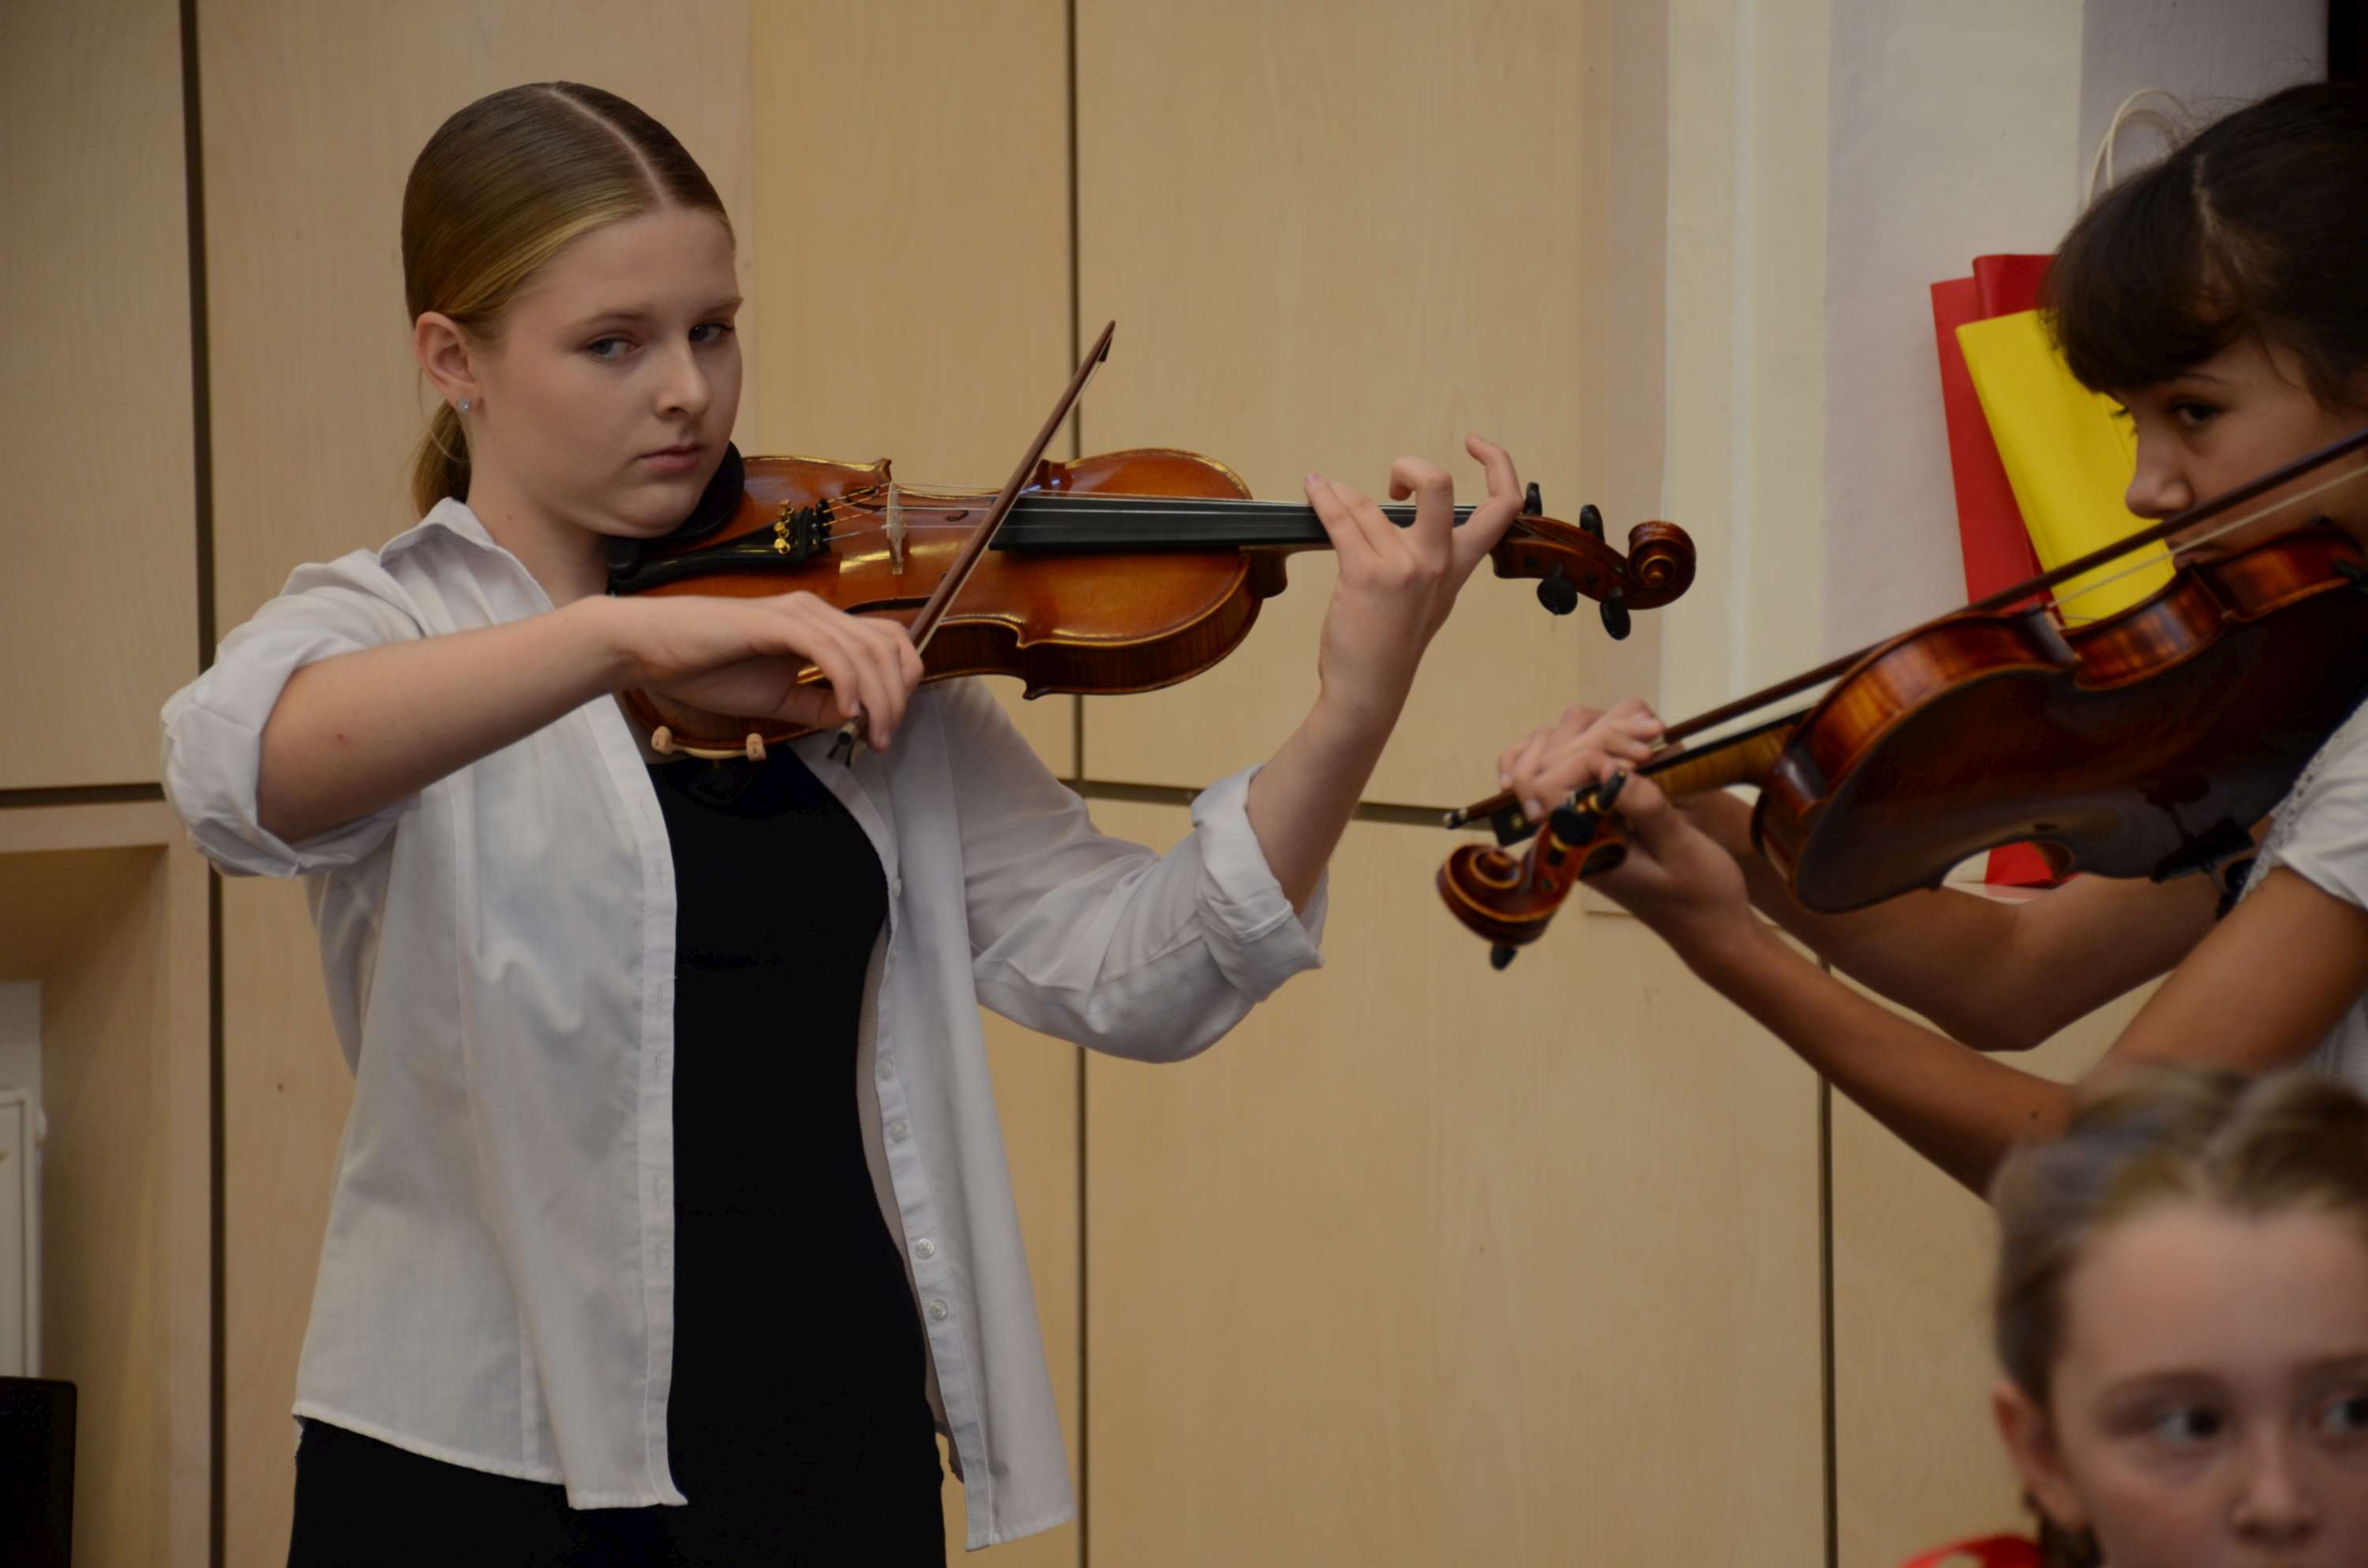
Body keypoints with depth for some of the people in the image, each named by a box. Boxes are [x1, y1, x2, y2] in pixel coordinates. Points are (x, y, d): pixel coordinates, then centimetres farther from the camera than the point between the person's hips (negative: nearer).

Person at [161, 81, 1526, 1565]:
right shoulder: (383, 619, -4)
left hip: (838, 1445, 3)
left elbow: (1127, 978, -4)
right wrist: (621, 635, -41)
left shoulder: (852, 653, 6)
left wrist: (1356, 709, -17)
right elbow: (239, 770, -29)